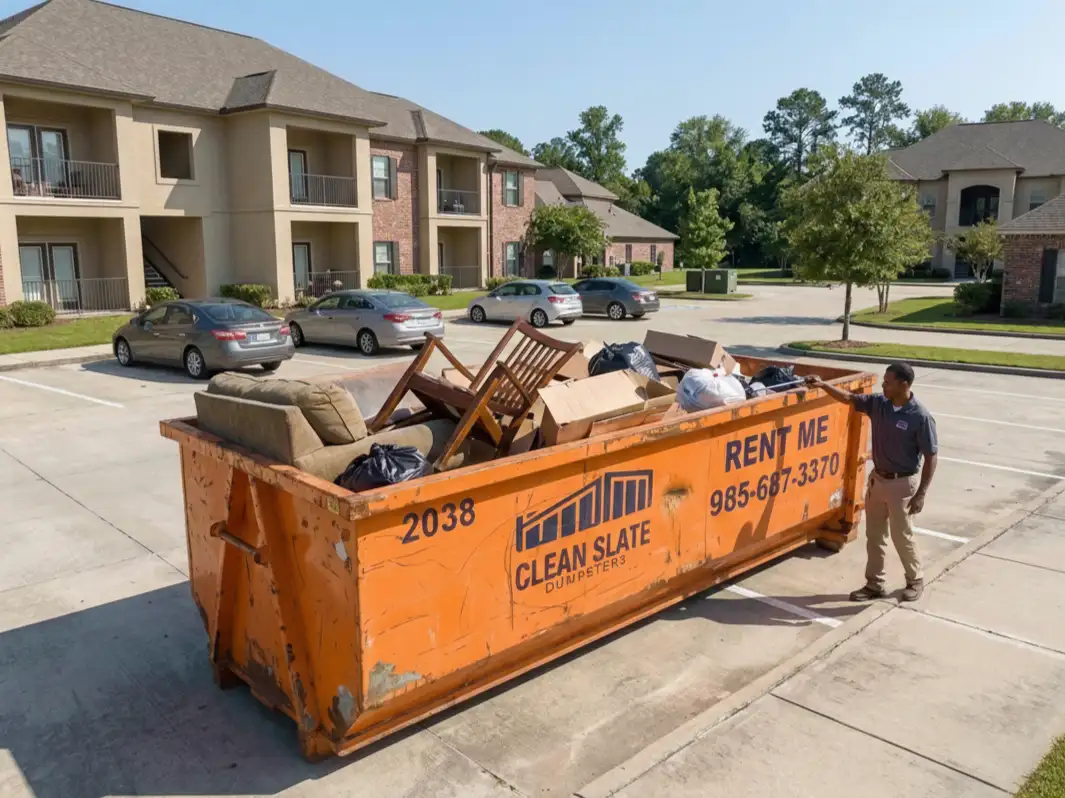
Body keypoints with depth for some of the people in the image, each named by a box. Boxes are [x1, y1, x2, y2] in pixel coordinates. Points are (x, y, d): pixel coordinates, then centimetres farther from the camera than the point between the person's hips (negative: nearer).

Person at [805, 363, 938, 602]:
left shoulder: (920, 417, -20)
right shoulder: (878, 403, -4)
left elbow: (930, 457, -15)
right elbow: (849, 398, 8)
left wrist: (921, 494, -16)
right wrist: (823, 385, -9)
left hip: (902, 483, -6)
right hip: (878, 478, 6)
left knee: (902, 536, 7)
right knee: (874, 534, 12)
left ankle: (916, 580, 31)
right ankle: (874, 584, 25)